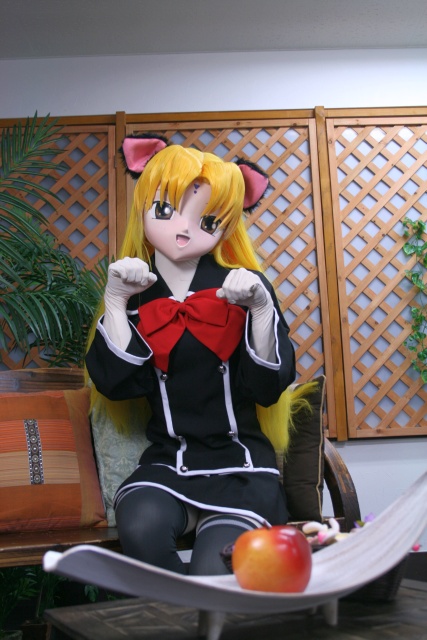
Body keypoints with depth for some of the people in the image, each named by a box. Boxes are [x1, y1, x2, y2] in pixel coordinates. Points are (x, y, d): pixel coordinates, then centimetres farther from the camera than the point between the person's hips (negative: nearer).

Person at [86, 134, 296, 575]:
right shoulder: (135, 294, 5)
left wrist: (262, 309, -20)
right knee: (139, 528, -29)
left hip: (239, 460, -1)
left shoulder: (241, 287, 0)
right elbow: (114, 384, -7)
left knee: (215, 567, -25)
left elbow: (268, 388, -6)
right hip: (168, 460, 2)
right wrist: (114, 302, -12)